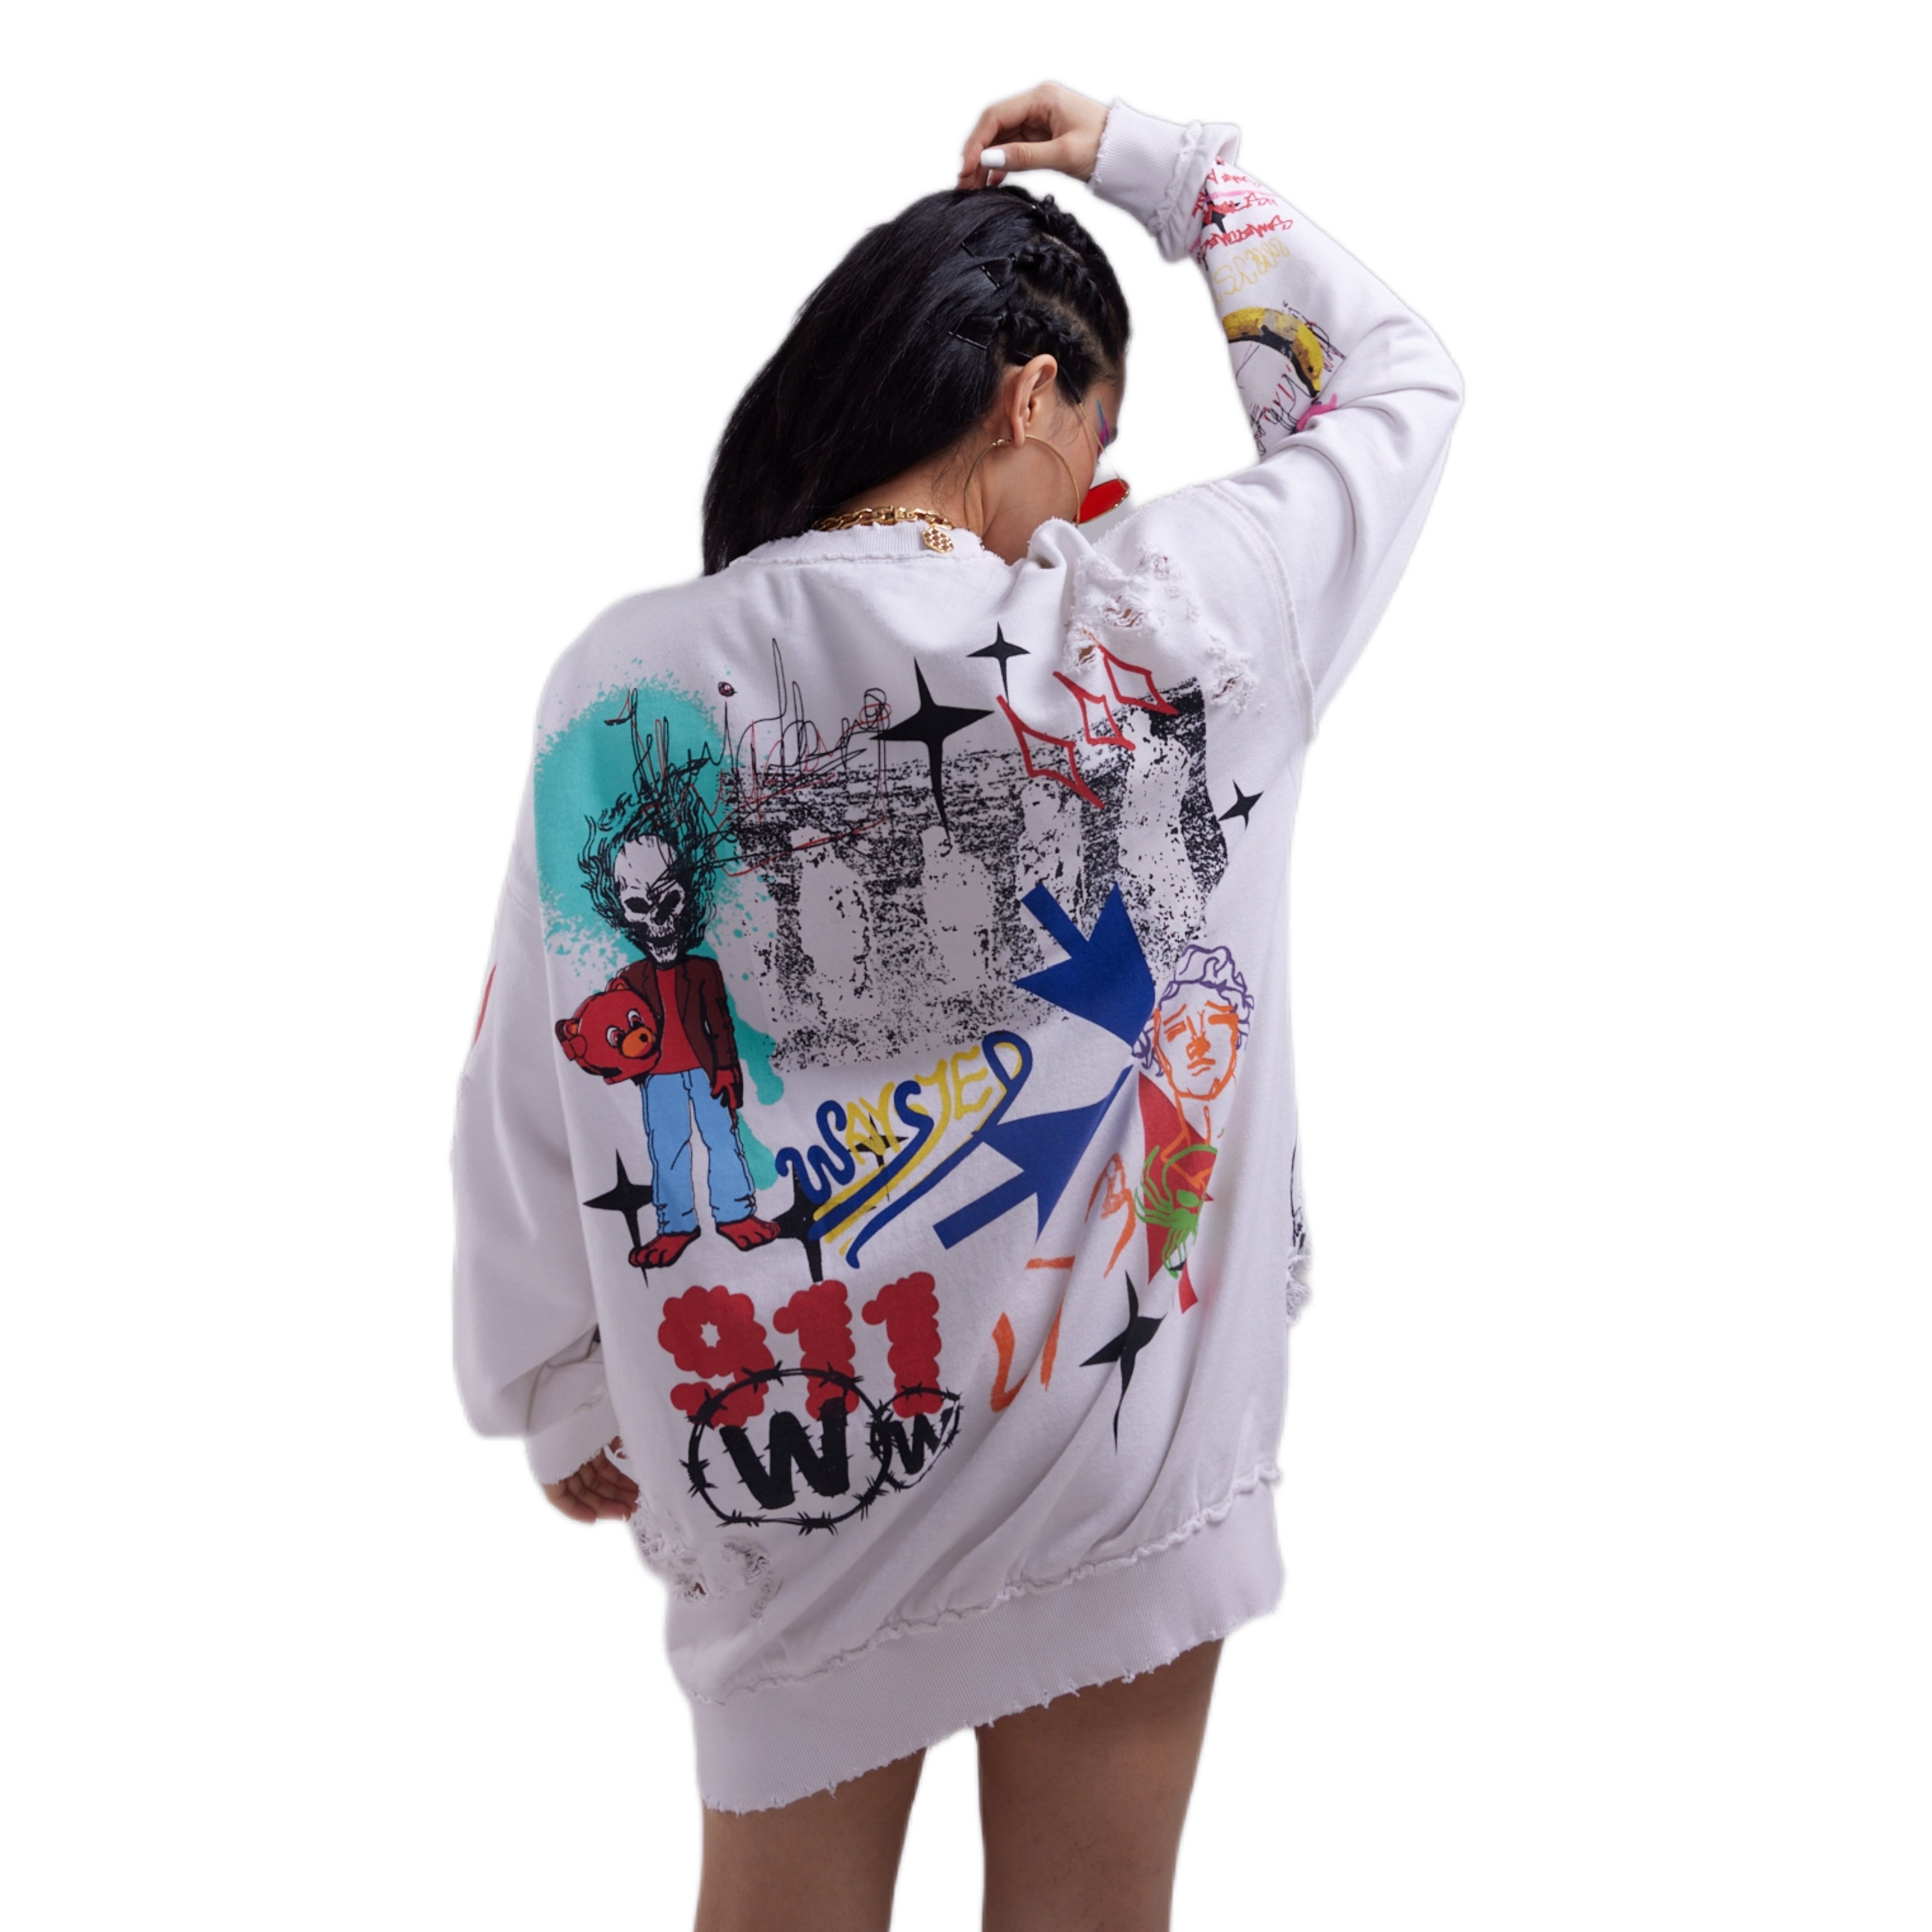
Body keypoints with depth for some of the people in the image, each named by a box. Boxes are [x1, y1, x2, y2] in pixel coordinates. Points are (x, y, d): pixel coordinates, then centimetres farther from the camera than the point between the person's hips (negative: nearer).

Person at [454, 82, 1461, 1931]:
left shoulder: (631, 686, -11)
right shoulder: (1162, 630, -14)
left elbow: (537, 1097, -4)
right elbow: (1397, 380, 5)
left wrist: (561, 1401, 11)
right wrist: (1156, 162, 11)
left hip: (787, 1457, 1)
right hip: (1127, 1440, -1)